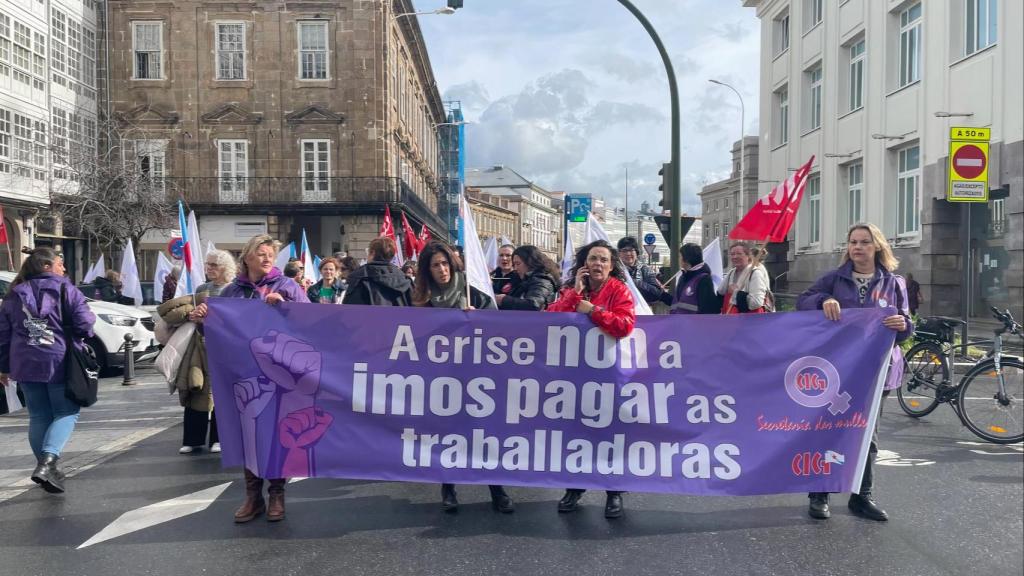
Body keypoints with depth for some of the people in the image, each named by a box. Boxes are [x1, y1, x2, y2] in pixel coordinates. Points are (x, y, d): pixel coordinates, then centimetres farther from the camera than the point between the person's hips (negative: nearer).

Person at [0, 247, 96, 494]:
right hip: (60, 363, -4)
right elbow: (85, 324, -12)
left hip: (25, 365, 5)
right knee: (66, 413, 4)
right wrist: (79, 336, 11)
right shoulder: (65, 290, -6)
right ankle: (48, 460, -16)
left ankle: (46, 467, 17)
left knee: (39, 417, 14)